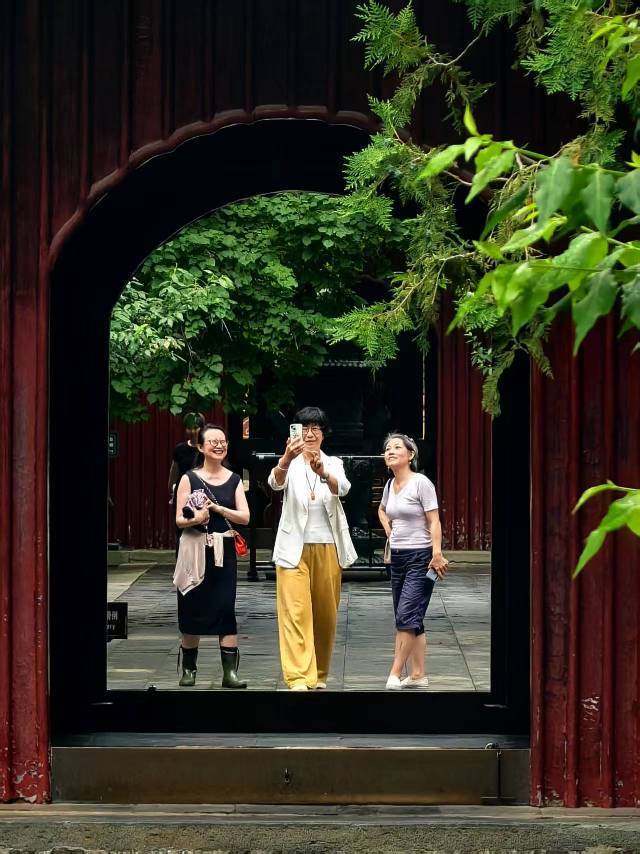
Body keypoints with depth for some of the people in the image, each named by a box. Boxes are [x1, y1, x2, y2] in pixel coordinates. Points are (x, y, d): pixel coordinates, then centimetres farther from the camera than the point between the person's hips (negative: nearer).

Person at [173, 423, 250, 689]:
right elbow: (179, 519, -2)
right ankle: (188, 668, 17)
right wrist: (195, 519, -23)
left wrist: (218, 508, -15)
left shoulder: (234, 480, 7)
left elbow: (244, 517, -1)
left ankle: (230, 671, -6)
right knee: (192, 608, 4)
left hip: (224, 551, 1)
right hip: (195, 550, -1)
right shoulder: (189, 479, 1)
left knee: (226, 608, -5)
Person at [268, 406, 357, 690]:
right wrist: (286, 459, -44)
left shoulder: (333, 463, 7)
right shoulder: (290, 464, 2)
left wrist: (322, 472, -39)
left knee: (325, 612, 9)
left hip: (327, 547, 2)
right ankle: (298, 678, -16)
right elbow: (276, 482, -22)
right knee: (296, 612, -11)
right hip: (295, 548, -2)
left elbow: (341, 488, -17)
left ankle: (319, 673, 24)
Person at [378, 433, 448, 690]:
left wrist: (437, 554, -23)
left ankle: (395, 674, -12)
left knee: (406, 616, -13)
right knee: (411, 620, 10)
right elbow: (382, 510, 33)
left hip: (420, 556, -8)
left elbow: (434, 521, -15)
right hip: (397, 557, 8)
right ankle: (418, 674, 14)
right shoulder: (390, 485, 11)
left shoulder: (421, 483, -10)